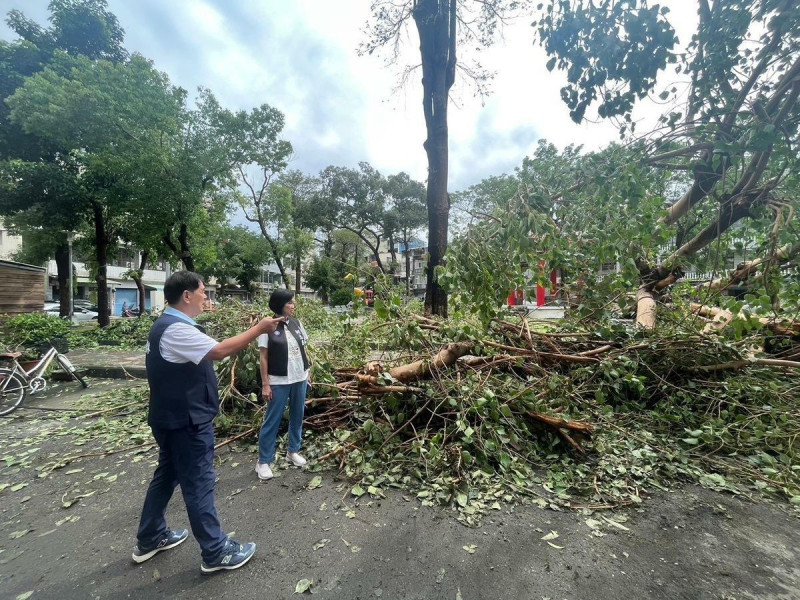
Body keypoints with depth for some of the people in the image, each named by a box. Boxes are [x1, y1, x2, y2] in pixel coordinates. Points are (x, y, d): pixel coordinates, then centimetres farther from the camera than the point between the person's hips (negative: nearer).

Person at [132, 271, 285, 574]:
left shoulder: (168, 325, 10)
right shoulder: (176, 329, -25)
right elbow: (219, 351, -33)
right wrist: (258, 329, -27)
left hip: (174, 418, 11)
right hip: (187, 421, -11)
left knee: (166, 476, 23)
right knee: (199, 484, 1)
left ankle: (149, 539, 41)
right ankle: (215, 552, 17)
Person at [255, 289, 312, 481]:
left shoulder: (296, 323, 4)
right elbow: (264, 358, -8)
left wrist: (309, 372, 10)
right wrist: (265, 384, -10)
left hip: (300, 379, 5)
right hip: (279, 382, -5)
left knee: (297, 416, 15)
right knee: (272, 420, 4)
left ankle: (293, 451, 33)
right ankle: (263, 461, 19)